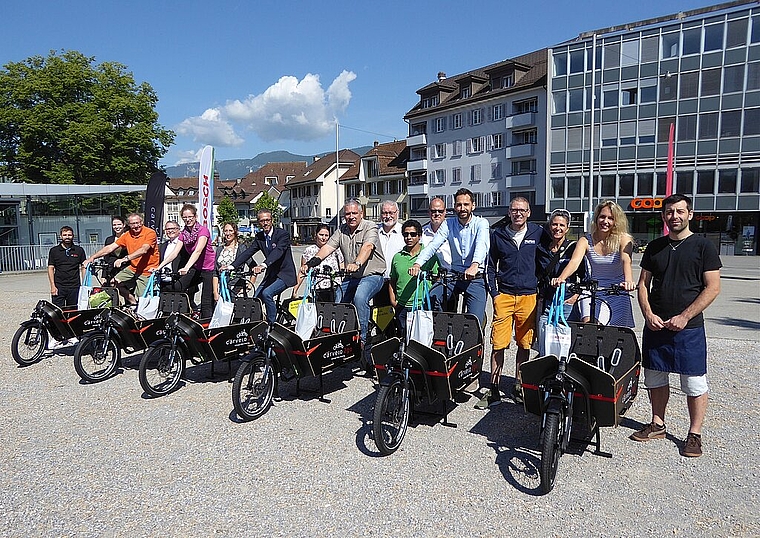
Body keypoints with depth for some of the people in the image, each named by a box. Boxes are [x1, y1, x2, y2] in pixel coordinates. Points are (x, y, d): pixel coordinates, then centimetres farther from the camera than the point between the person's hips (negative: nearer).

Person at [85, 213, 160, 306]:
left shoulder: (150, 233, -13)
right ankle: (132, 301, 9)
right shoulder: (127, 235, 6)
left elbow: (143, 250, -28)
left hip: (147, 271, -6)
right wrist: (92, 257, -3)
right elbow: (110, 248, 5)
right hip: (133, 268, 7)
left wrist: (125, 259, -39)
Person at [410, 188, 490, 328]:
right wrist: (418, 263, -26)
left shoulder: (481, 223, -6)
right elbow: (433, 245, -9)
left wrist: (475, 265, -46)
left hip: (476, 278, -3)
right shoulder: (448, 224, 4)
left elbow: (482, 244, -25)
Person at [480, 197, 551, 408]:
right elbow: (491, 266, 10)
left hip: (529, 295, 1)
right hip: (504, 295, 0)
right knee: (498, 343, -3)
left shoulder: (538, 233, 4)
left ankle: (518, 386, 22)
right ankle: (494, 390, 4)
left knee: (525, 343, 8)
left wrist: (542, 287, 4)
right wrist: (494, 293, 2)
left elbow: (545, 262, 13)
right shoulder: (498, 234, 6)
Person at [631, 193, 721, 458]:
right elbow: (643, 283, 12)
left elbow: (712, 287, -7)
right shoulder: (654, 247, 10)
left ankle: (694, 434, 16)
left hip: (689, 328, -4)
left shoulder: (703, 246, -2)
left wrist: (684, 317, -13)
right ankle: (658, 425, 26)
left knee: (694, 383, 2)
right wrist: (648, 314, -4)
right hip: (655, 325, 4)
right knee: (655, 378, 12)